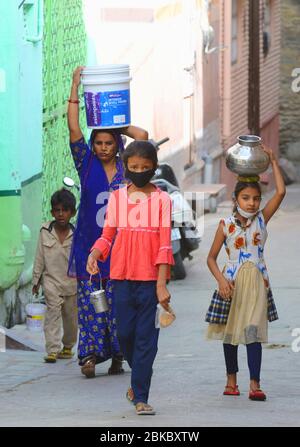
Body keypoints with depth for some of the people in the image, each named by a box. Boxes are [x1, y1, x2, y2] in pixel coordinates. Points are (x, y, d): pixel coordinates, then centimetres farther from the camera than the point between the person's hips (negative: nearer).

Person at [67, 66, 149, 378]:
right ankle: (90, 355, -8)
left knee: (118, 302, 2)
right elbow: (73, 129, -4)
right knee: (89, 301, -5)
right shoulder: (86, 165, 4)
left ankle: (117, 355, 8)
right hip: (88, 245, -1)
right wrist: (75, 87, -7)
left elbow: (142, 136, -4)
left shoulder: (127, 168, 6)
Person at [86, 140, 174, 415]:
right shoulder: (117, 198, 8)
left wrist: (161, 283, -11)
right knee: (126, 333, 5)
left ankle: (140, 397, -1)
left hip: (151, 277, -2)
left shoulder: (161, 199, 0)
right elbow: (107, 235, 10)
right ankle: (139, 379, 31)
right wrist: (94, 254, -12)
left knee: (146, 337, -4)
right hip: (123, 275, 2)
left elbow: (165, 244, -4)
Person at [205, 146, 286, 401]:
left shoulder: (261, 219, 1)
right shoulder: (226, 225, -2)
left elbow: (280, 192, -9)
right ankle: (231, 379, 25)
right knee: (230, 332, 10)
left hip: (257, 283, 0)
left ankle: (255, 384, -11)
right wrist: (221, 280, -14)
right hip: (232, 283, 0)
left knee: (253, 332, -8)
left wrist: (273, 160, -8)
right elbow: (212, 257, 1)